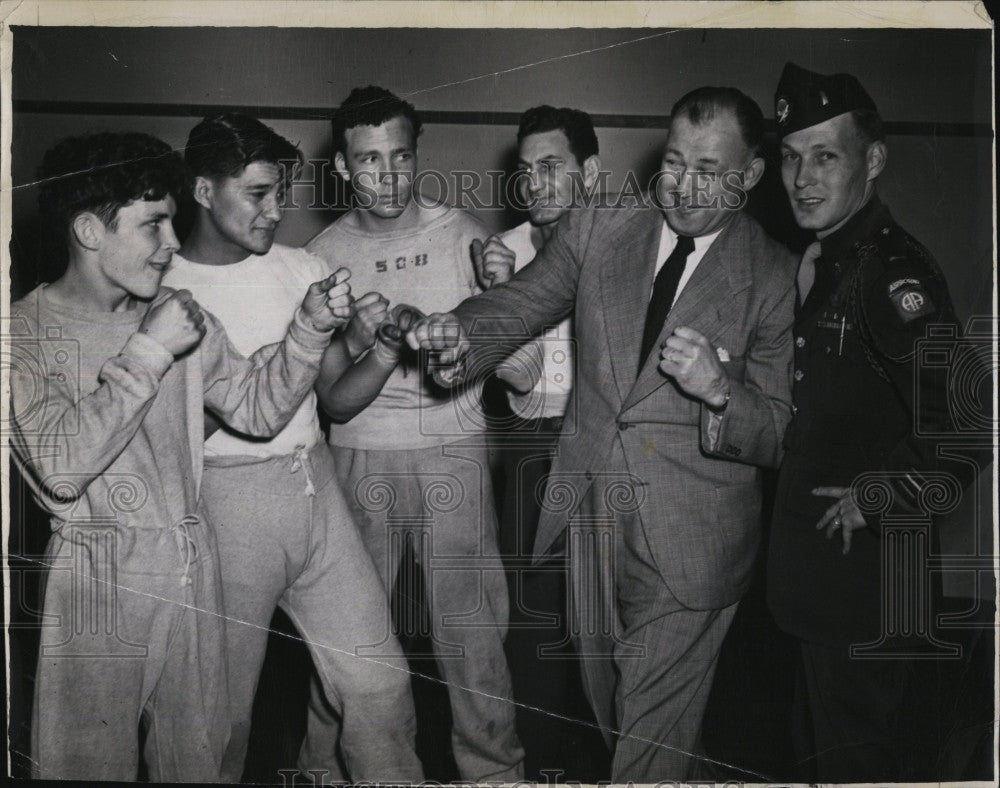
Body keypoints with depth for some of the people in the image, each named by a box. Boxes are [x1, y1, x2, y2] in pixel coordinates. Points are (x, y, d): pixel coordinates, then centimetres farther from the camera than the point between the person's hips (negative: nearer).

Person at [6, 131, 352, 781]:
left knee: (199, 758, 15)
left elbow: (257, 409, 7)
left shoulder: (177, 314, 8)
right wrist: (149, 352, -20)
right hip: (99, 577, -4)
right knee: (92, 762, 9)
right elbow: (60, 468, -21)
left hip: (192, 566, 5)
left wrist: (310, 329, -7)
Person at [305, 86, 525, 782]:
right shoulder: (324, 255, 3)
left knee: (471, 626, 1)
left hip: (454, 450, -1)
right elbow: (328, 393, 1)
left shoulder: (462, 235, -1)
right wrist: (363, 342, -19)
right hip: (361, 457, 1)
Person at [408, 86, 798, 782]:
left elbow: (783, 436, -8)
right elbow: (519, 303, 0)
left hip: (689, 543, -4)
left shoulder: (776, 277, -8)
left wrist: (719, 391, -29)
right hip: (592, 516, 4)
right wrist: (462, 333, -23)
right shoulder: (599, 229, 2)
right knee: (607, 716, 25)